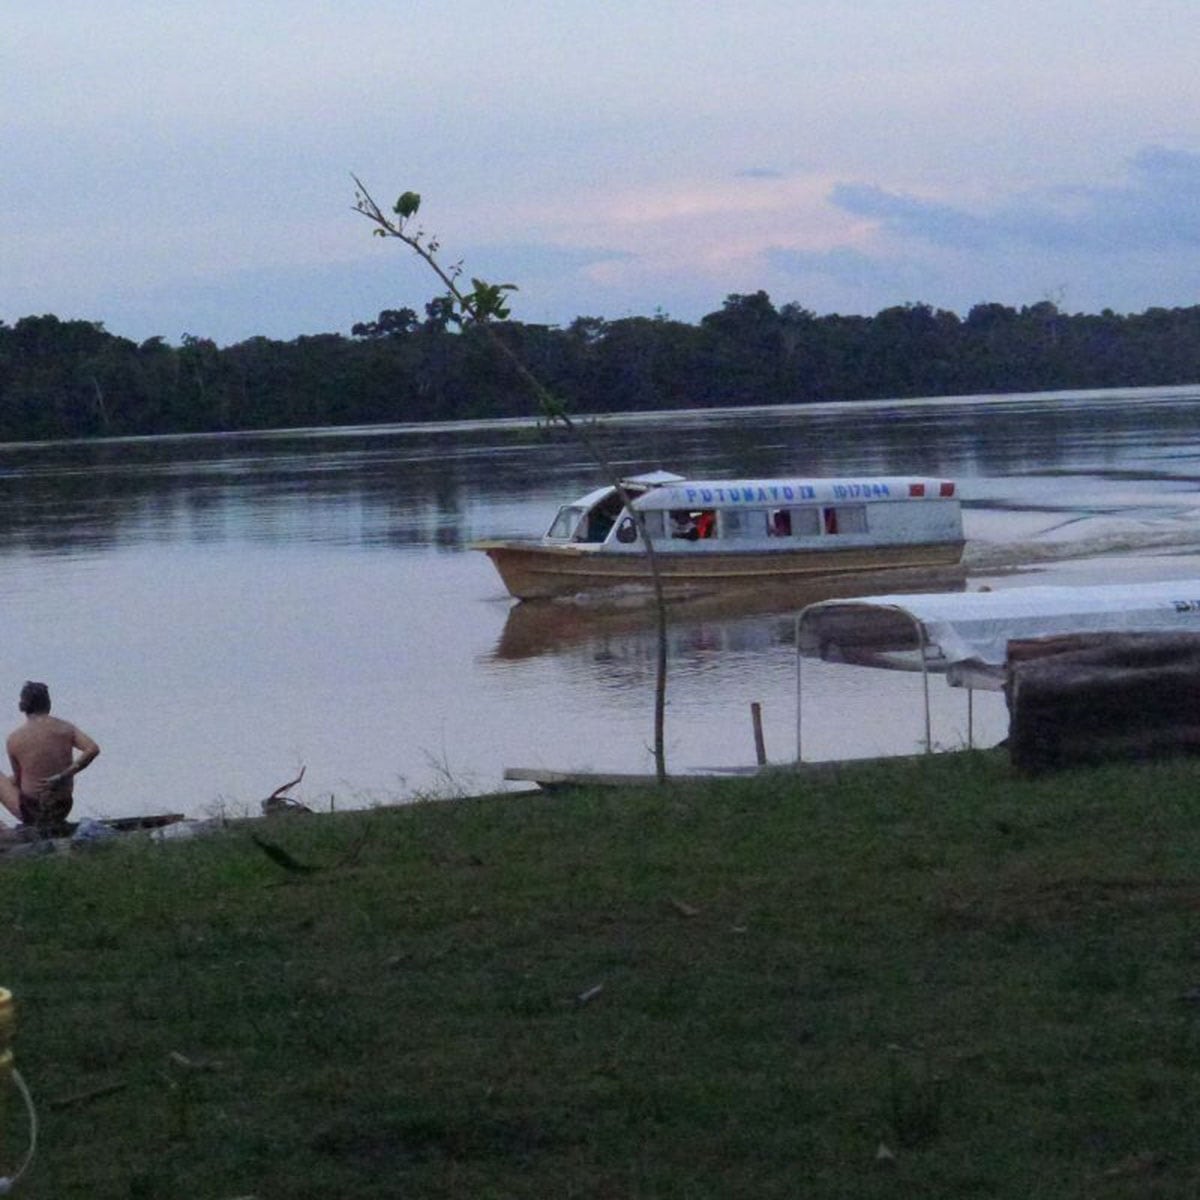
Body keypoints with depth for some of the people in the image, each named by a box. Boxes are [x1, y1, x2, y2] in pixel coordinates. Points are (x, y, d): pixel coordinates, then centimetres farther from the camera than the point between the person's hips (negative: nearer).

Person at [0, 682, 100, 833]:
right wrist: (62, 776, -13)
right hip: (62, 811, 4)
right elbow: (93, 749, -18)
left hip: (31, 812, -4)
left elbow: (17, 779, -2)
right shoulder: (66, 728, -4)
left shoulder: (15, 738, -12)